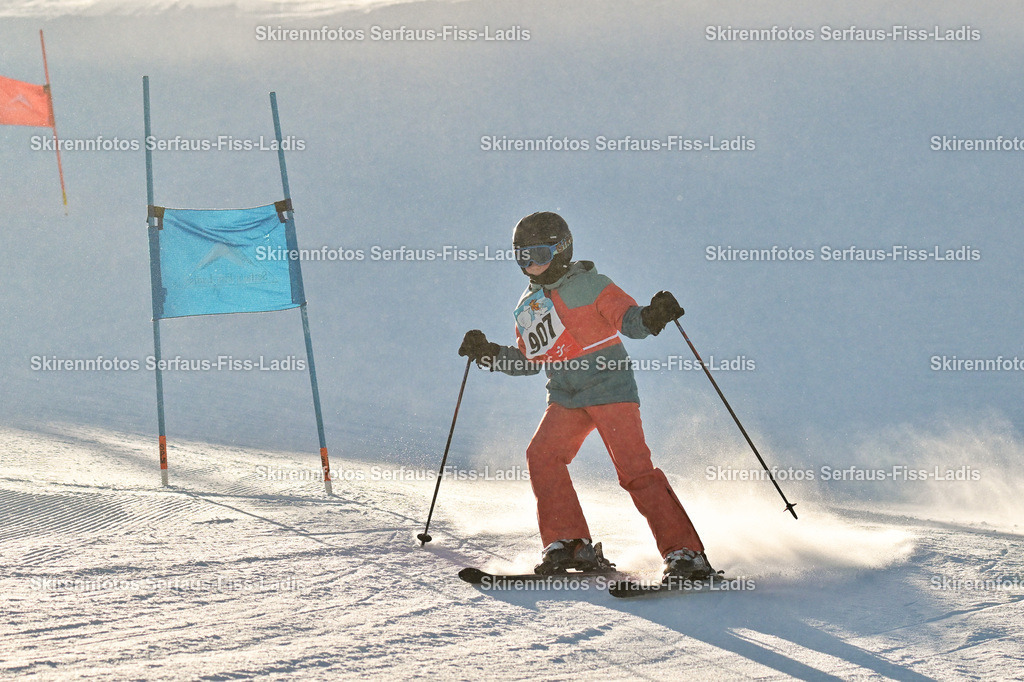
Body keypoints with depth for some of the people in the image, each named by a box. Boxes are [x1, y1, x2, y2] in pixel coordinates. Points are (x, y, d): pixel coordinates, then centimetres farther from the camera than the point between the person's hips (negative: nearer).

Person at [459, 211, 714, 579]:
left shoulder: (588, 284, -4)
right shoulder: (528, 306, 16)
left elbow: (629, 320, -11)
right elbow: (529, 361, 22)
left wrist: (651, 316, -32)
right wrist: (488, 353, 10)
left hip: (609, 387, -6)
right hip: (566, 398, 6)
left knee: (634, 468, -16)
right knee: (542, 455, -16)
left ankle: (684, 552, -15)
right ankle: (569, 544, -8)